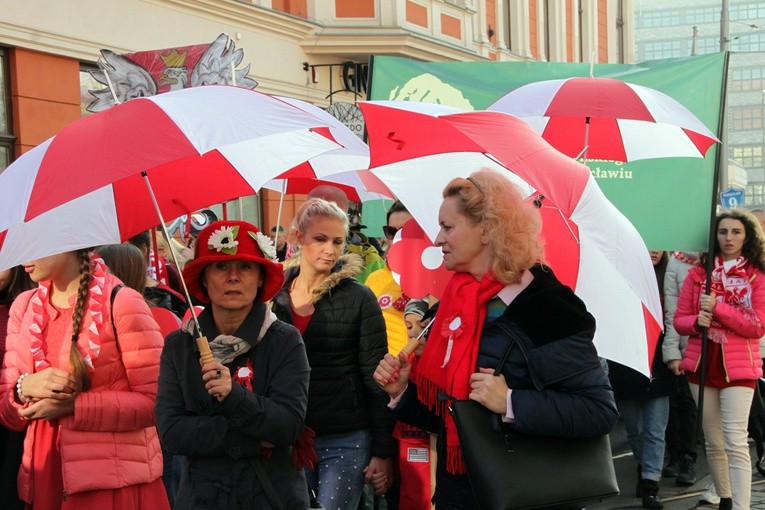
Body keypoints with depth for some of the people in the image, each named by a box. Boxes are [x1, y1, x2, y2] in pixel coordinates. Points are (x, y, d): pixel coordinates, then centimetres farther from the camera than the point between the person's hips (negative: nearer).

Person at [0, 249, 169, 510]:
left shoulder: (120, 302, -9)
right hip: (43, 480, 5)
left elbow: (156, 400, -14)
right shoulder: (24, 307, 9)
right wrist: (25, 388, -11)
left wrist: (73, 405, -18)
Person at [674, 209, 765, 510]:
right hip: (702, 364, 3)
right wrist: (697, 321, -14)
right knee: (713, 441, 10)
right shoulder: (699, 273, 7)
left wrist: (718, 308, -17)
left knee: (735, 441, -13)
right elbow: (679, 321, 8)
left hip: (738, 367, -3)